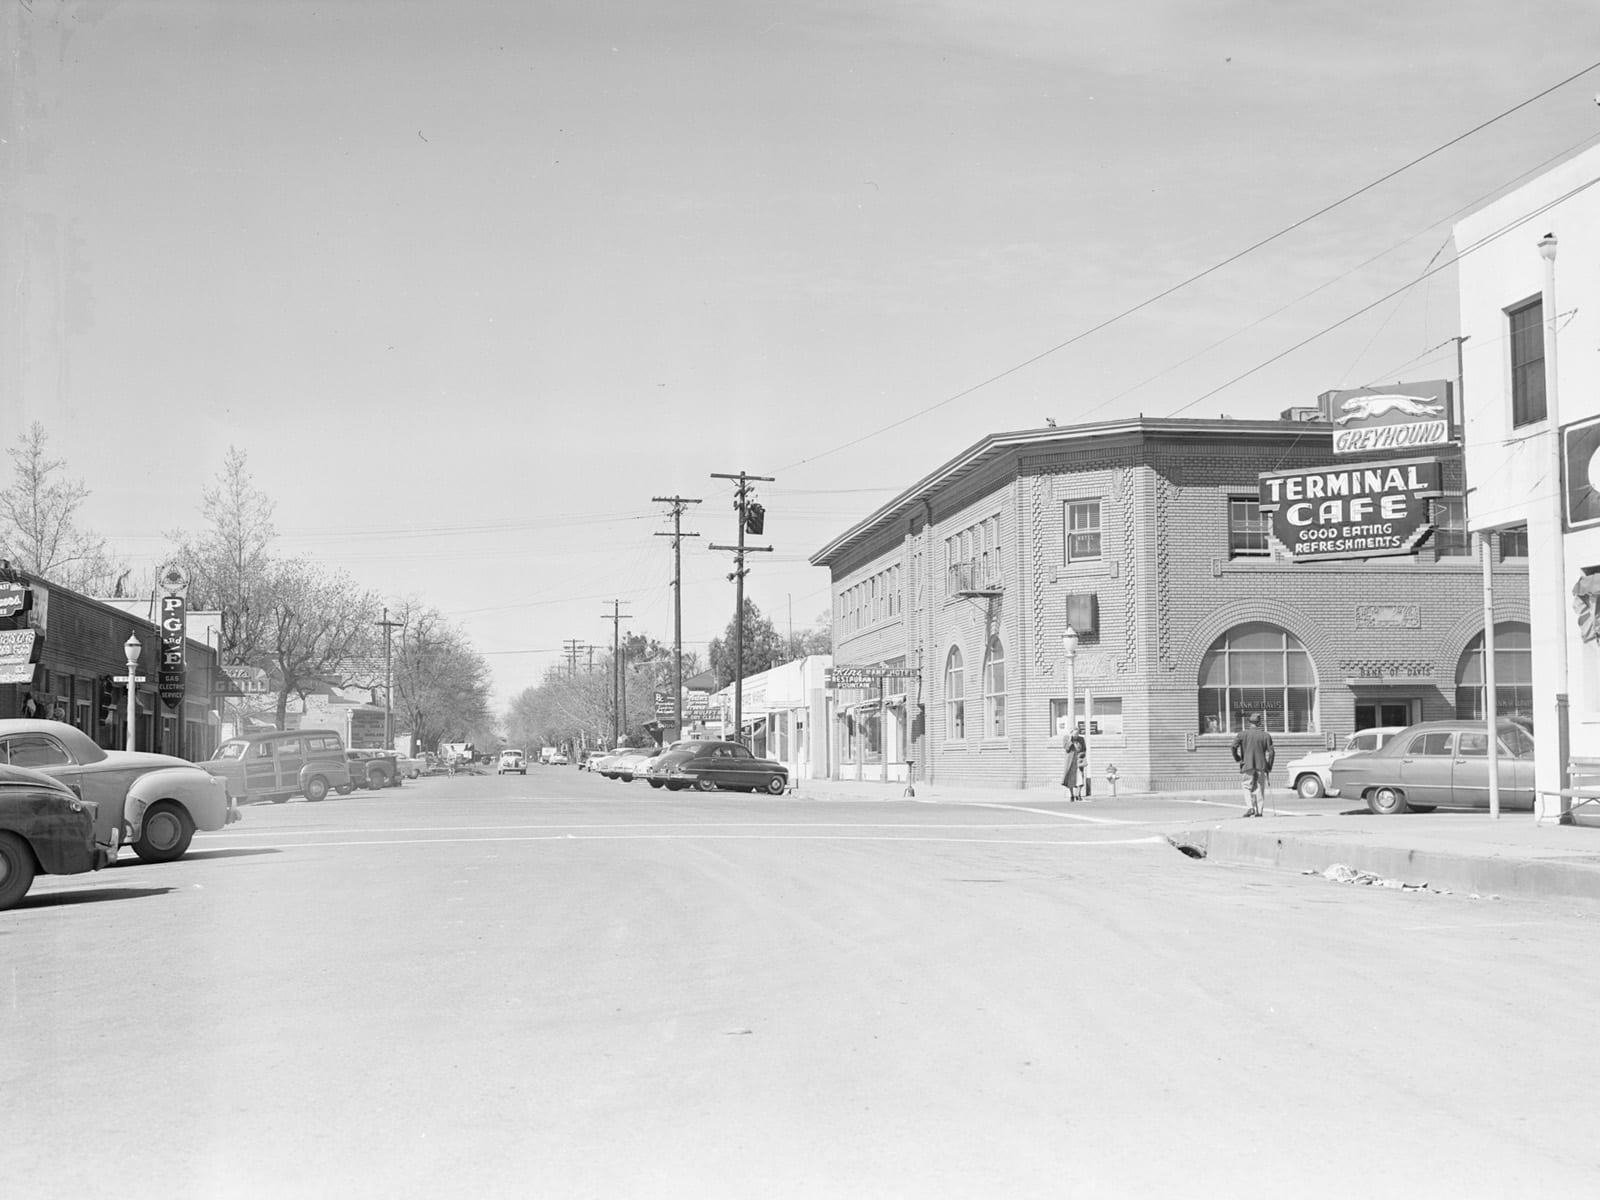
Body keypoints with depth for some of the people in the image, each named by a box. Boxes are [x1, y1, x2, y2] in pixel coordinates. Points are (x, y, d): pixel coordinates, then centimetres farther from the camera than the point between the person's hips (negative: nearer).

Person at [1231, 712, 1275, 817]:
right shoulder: (1265, 735, 4)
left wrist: (1237, 759, 6)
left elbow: (1234, 747, -10)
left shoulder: (1242, 734, 2)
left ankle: (1251, 807, -12)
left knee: (1248, 786, 7)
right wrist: (1269, 766, 6)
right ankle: (1259, 811, 6)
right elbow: (1271, 752, -2)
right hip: (1261, 765, 1)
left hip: (1247, 765, -1)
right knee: (1260, 788, 8)